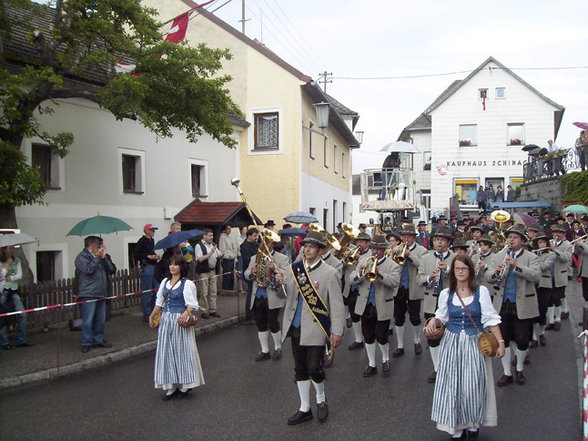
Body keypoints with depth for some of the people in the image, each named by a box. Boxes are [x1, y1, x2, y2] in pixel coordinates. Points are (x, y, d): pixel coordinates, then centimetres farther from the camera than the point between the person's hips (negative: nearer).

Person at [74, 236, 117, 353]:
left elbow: (112, 270, 9)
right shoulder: (82, 257, -1)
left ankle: (98, 340, 20)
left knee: (100, 319, 10)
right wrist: (97, 258, -10)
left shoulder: (100, 257, 19)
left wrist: (104, 257, 0)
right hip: (88, 295, -7)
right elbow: (88, 269, -18)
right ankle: (86, 343, 3)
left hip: (101, 294, 7)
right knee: (88, 320, -6)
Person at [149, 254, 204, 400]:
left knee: (182, 351, 1)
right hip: (165, 321, 6)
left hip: (180, 321, -6)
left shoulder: (187, 284, -8)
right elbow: (159, 302, 18)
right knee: (167, 353, 7)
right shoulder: (165, 282, 11)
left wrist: (186, 313, -29)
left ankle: (185, 385, 14)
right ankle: (171, 387, 16)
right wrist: (152, 316, 10)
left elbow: (192, 305, -12)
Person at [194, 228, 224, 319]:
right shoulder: (199, 246, -9)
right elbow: (200, 259, -19)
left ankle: (212, 310, 17)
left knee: (213, 292, 9)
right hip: (203, 272, -7)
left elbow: (219, 256, 18)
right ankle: (204, 311, 7)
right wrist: (210, 253, -22)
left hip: (212, 271, 7)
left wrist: (222, 255, -5)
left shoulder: (213, 245, 13)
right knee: (203, 293, -1)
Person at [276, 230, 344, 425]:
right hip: (296, 327, 5)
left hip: (315, 329, -5)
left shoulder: (329, 273, -8)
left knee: (314, 368, -5)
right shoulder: (294, 268, 5)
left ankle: (321, 400, 26)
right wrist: (278, 283, -12)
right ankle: (305, 409, 28)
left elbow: (337, 304, -8)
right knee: (300, 370, 13)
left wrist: (337, 331, -13)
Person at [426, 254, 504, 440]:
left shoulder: (481, 291, -4)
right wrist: (433, 321, -7)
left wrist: (500, 342, -10)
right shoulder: (446, 294, 2)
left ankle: (473, 424, 21)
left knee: (473, 386, -2)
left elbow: (491, 319, -5)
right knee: (452, 385, 2)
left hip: (474, 344, -2)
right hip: (451, 343, 2)